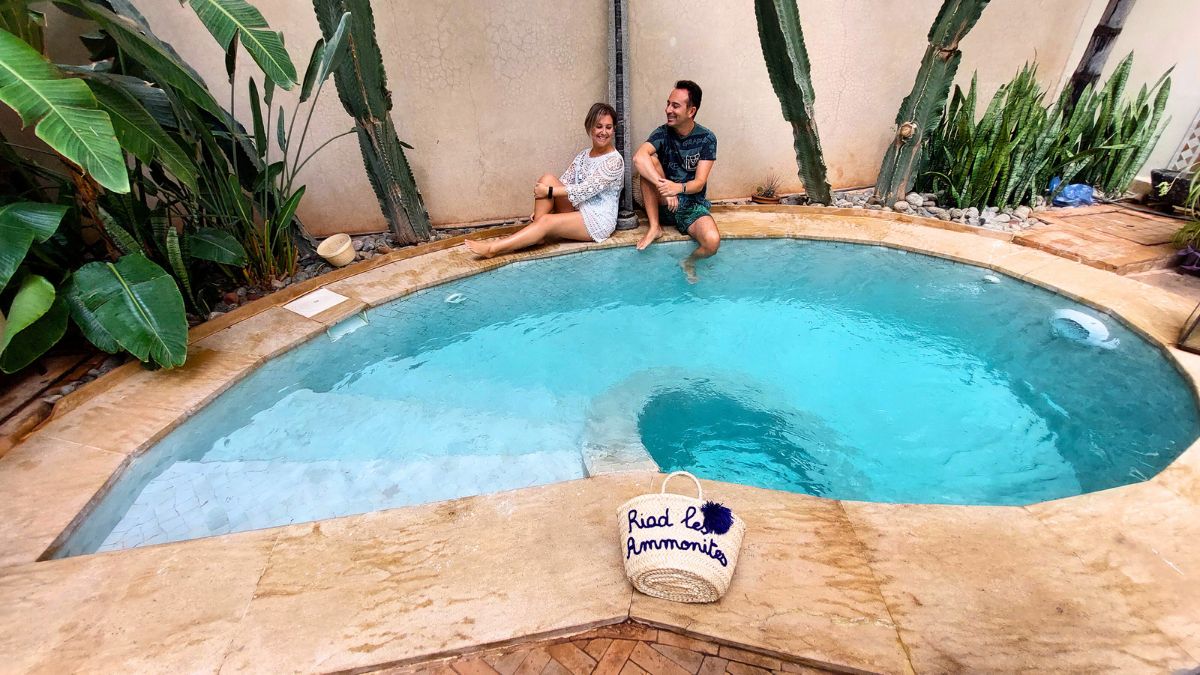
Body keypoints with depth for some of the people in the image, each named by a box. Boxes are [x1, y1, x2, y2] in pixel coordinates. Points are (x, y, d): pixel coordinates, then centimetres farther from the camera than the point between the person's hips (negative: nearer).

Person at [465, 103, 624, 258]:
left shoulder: (614, 160, -12)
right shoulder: (583, 155, 11)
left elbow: (586, 190, -21)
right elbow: (563, 182, 5)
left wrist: (549, 191, -19)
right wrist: (540, 206, -8)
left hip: (598, 221, -6)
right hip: (576, 211, 7)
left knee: (546, 221, -27)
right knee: (547, 179, -14)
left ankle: (493, 248, -27)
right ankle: (537, 235, -16)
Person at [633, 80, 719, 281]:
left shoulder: (706, 138, -5)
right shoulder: (663, 133, -4)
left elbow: (699, 183, -14)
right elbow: (638, 157, -25)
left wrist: (679, 187, -37)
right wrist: (663, 187, -39)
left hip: (692, 206, -1)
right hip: (663, 206, 1)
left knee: (712, 242, -32)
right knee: (649, 161, -24)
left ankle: (689, 262, 5)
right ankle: (654, 227, -17)